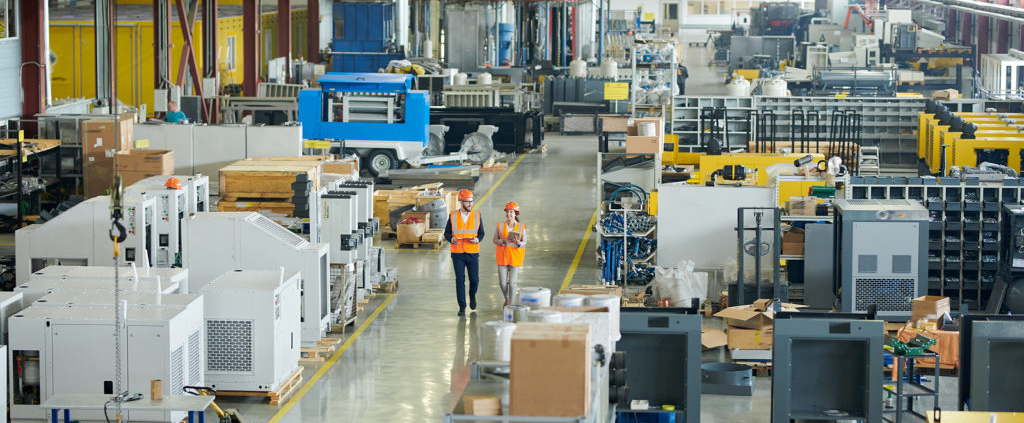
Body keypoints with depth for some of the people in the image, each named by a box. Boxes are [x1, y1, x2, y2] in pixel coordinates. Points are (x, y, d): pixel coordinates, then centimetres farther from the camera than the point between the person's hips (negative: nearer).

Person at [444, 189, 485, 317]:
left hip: (472, 253, 1)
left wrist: (477, 239, -18)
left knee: (474, 279, 5)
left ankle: (472, 295, 38)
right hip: (457, 253, -1)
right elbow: (447, 233, 4)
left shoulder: (477, 215, 0)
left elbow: (481, 233, 5)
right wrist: (452, 239, -18)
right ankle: (462, 307, 5)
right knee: (460, 280, -3)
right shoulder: (453, 216, -1)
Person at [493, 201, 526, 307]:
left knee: (512, 282, -4)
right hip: (502, 257, 2)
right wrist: (503, 240, -17)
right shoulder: (500, 226, 1)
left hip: (515, 257, -1)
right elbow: (495, 240, 3)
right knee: (502, 283, 2)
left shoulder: (521, 227, -2)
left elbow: (524, 243, 0)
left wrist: (518, 243, -22)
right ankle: (507, 298, 31)